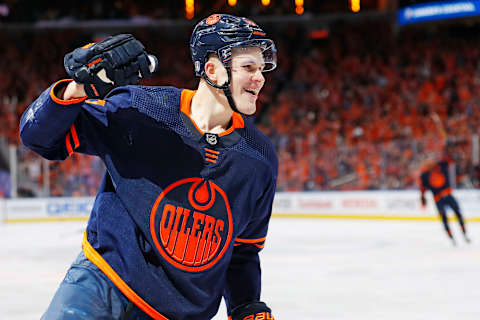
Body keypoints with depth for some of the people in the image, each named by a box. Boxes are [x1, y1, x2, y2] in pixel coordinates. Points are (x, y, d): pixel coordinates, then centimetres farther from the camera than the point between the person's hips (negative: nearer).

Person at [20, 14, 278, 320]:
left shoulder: (261, 159, 0)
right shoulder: (140, 110, -11)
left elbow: (244, 248, 13)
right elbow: (40, 135, -7)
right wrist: (77, 90, -23)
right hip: (102, 280, -3)